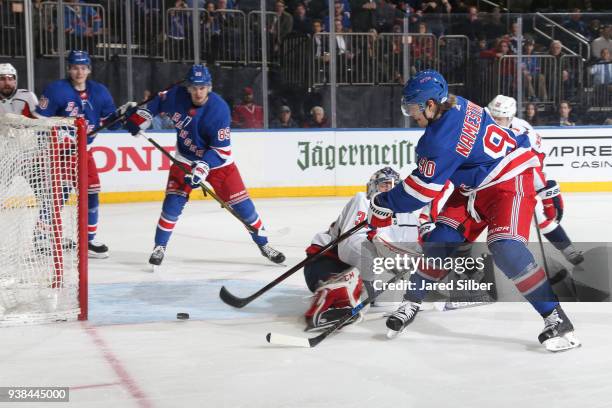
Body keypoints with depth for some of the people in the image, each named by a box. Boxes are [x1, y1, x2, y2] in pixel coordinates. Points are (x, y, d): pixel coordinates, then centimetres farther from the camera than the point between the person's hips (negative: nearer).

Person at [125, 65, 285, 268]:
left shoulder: (219, 109, -26)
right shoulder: (177, 95, -15)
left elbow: (221, 148, -24)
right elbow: (160, 101, 10)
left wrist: (203, 167, -34)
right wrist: (142, 115, 1)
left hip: (216, 160, -2)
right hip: (185, 159, 2)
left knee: (241, 203, -4)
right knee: (173, 202, -11)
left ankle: (263, 244, 11)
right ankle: (159, 246, 4)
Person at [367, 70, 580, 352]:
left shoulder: (444, 135, -28)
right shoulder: (453, 106, -2)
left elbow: (423, 188, -23)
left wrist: (384, 204, -11)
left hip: (510, 180, -10)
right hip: (474, 185, 10)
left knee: (505, 248, -25)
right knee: (441, 238, 3)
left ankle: (555, 317, -16)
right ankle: (411, 303, 15)